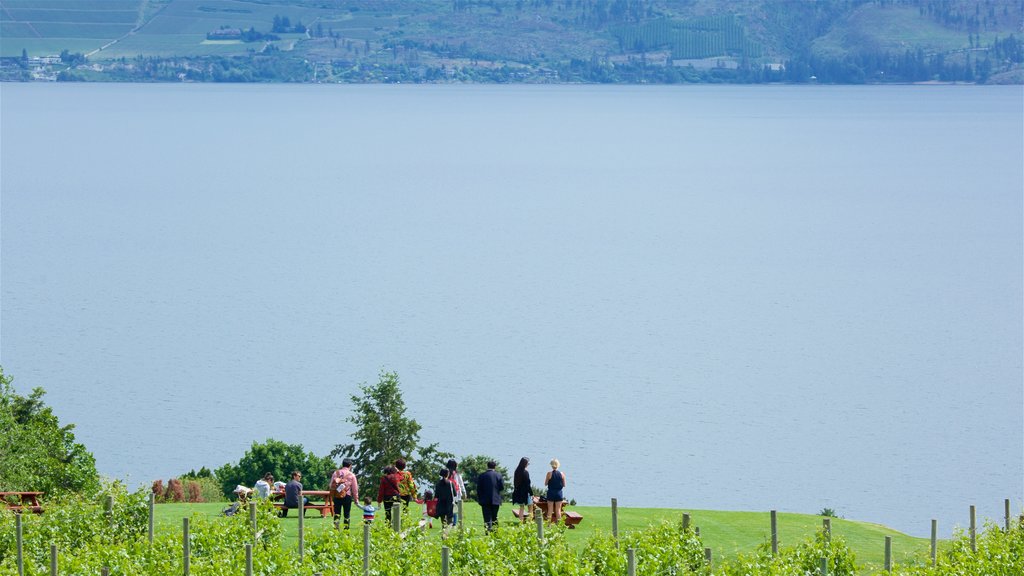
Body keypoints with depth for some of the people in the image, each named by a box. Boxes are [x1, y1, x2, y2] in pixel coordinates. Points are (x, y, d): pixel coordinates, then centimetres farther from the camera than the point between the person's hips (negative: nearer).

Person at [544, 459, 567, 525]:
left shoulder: (549, 474, -11)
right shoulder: (562, 474, -6)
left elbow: (545, 484, -3)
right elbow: (564, 485, 1)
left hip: (551, 493, -1)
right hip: (559, 493, 1)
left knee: (550, 510, 7)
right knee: (558, 510, 8)